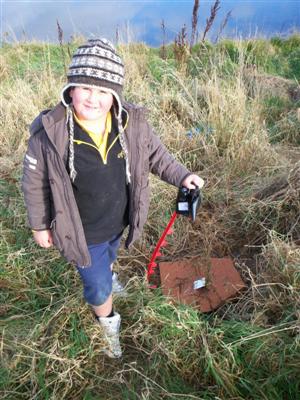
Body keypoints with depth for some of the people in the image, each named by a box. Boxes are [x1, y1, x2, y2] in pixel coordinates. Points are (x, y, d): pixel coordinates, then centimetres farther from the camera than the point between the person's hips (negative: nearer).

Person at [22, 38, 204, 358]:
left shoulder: (132, 123, -18)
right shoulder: (49, 134, -26)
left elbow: (156, 154, 0)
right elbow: (35, 184, -13)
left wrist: (181, 175, -14)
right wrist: (40, 225, -3)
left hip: (118, 222, 4)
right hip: (83, 232, -4)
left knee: (107, 259, 36)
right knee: (98, 286, 13)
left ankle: (106, 274, 73)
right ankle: (108, 323, 47)